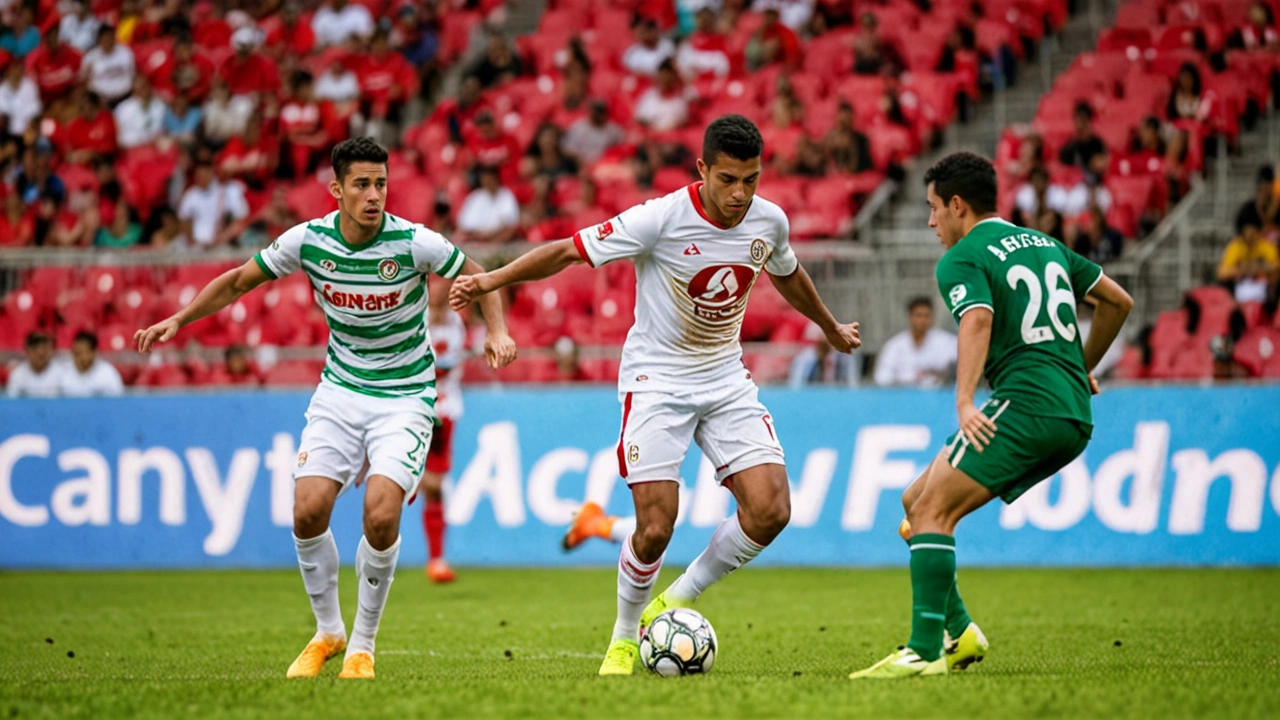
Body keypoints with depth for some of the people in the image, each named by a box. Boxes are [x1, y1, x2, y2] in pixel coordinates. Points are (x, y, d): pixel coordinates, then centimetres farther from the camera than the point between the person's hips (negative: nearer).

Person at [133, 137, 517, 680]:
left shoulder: (414, 243, -17)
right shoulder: (308, 240, -10)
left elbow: (479, 279, -2)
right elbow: (238, 281, 5)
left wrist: (497, 331, -19)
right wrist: (177, 320, -2)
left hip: (405, 397, -3)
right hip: (340, 391, 3)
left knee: (381, 513, -21)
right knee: (308, 508, -13)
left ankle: (363, 645, 0)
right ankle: (327, 631, 10)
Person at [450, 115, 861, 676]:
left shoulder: (769, 222, -4)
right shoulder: (662, 219, -21)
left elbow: (787, 276, 19)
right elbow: (569, 250, -17)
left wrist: (832, 329, 36)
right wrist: (491, 280, -27)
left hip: (725, 377, 5)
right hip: (656, 378, -5)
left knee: (770, 509, -12)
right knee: (655, 528, -13)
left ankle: (677, 602, 10)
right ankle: (624, 638, 14)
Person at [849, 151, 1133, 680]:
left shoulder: (961, 260, -2)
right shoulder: (1044, 244, 23)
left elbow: (978, 320, -22)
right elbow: (1118, 302, 26)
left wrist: (964, 403, -32)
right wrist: (1082, 367, 36)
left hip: (1026, 403, -9)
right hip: (1075, 417, 9)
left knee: (930, 510, -12)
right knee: (920, 501, 15)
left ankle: (926, 651, -23)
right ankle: (957, 632, 7)